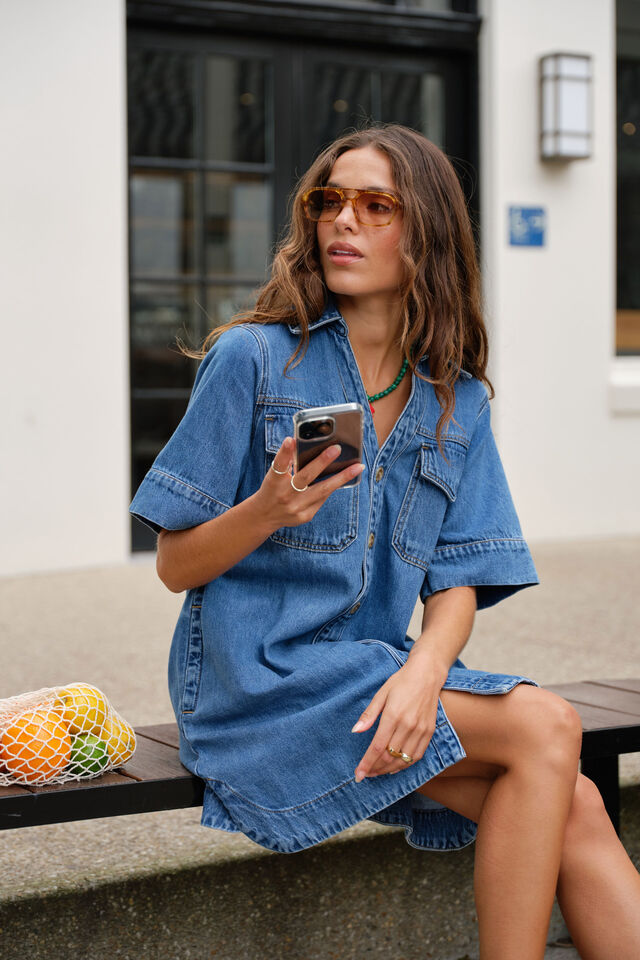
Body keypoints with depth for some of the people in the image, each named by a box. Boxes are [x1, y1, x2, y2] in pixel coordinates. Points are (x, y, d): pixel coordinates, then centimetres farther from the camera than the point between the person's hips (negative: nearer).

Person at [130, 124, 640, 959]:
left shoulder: (457, 401, 9)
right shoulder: (251, 358, -4)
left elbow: (457, 580, 3)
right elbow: (176, 567, -4)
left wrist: (424, 672, -18)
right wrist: (268, 512, -23)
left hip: (380, 671, 5)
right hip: (256, 680, -4)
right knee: (546, 727, -22)